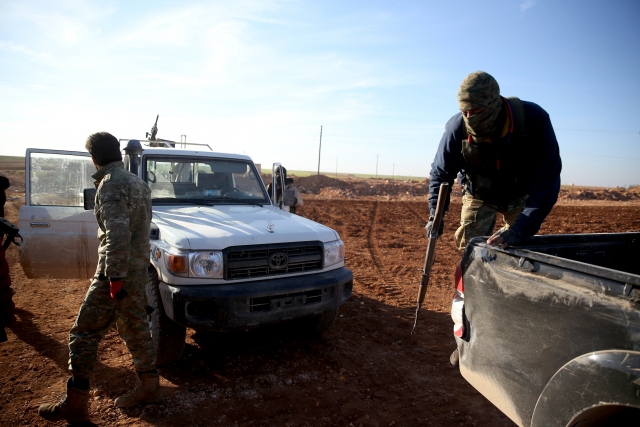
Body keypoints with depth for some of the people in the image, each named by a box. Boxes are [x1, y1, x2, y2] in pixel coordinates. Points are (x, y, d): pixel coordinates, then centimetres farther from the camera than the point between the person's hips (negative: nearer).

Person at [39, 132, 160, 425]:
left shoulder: (111, 184, -15)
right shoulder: (137, 182, 13)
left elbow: (118, 234, -27)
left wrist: (115, 276, -24)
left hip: (117, 273, -9)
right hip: (138, 272, 9)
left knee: (83, 335, 3)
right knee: (135, 329, 18)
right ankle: (148, 387, 28)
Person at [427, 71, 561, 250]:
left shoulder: (534, 120, -32)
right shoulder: (457, 128, -29)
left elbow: (546, 180, -33)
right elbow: (440, 173, -15)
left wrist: (520, 229, -42)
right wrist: (435, 214, -29)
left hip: (521, 195, 1)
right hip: (479, 196, 0)